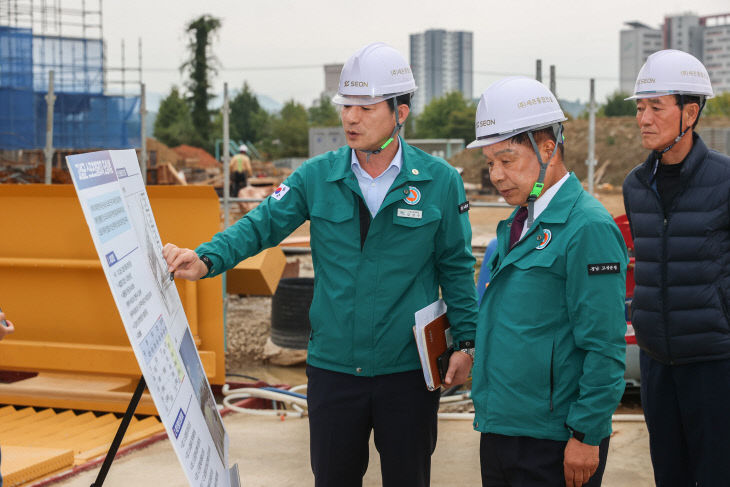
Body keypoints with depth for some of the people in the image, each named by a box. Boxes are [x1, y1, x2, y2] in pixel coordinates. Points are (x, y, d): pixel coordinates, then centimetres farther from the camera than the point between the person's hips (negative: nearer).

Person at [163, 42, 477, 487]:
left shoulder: (441, 182, -3)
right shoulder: (318, 177, -1)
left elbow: (456, 266, 2)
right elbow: (261, 225, -6)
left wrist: (466, 341, -2)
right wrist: (207, 260, -23)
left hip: (409, 369, -1)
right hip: (334, 364, 2)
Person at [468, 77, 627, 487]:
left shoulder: (589, 228, -14)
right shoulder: (516, 225, 13)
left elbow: (604, 348, -17)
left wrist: (587, 436, -16)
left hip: (554, 444, -8)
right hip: (500, 430, 8)